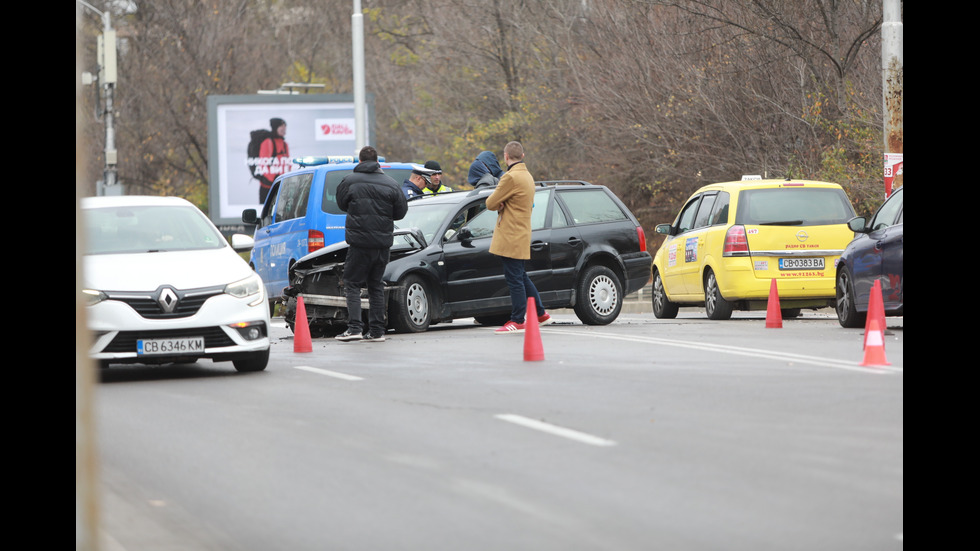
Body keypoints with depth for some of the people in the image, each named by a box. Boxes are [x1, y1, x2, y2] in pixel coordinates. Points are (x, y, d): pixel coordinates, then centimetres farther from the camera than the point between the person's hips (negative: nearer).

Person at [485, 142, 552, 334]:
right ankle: (541, 314, 24)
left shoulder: (511, 177, -17)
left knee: (515, 279, -6)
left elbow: (491, 203, -16)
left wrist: (497, 202, 8)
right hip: (521, 236, 10)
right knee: (521, 277, 18)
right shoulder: (527, 176, 15)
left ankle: (518, 321, -3)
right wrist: (502, 204, 1)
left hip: (512, 238, -10)